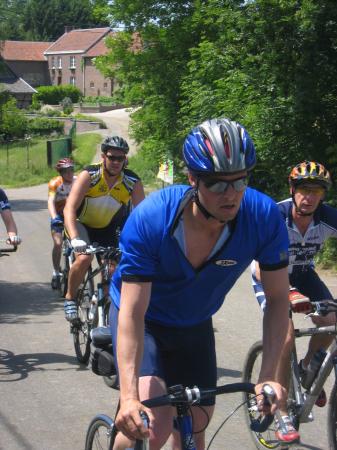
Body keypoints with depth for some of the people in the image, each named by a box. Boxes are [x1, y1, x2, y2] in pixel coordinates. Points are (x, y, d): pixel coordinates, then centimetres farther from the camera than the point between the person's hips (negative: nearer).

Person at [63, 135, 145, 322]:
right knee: (84, 258, -28)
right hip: (82, 225, -3)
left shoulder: (132, 182, -19)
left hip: (108, 229, 3)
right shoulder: (89, 175, -26)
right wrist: (75, 239, -47)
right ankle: (70, 298, -4)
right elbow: (69, 209, -32)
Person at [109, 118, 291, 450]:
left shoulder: (263, 217, -27)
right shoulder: (149, 220, -35)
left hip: (195, 326, 4)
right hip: (143, 320, -4)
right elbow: (132, 314, -34)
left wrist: (268, 376, -26)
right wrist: (129, 397, -44)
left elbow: (277, 299, -16)